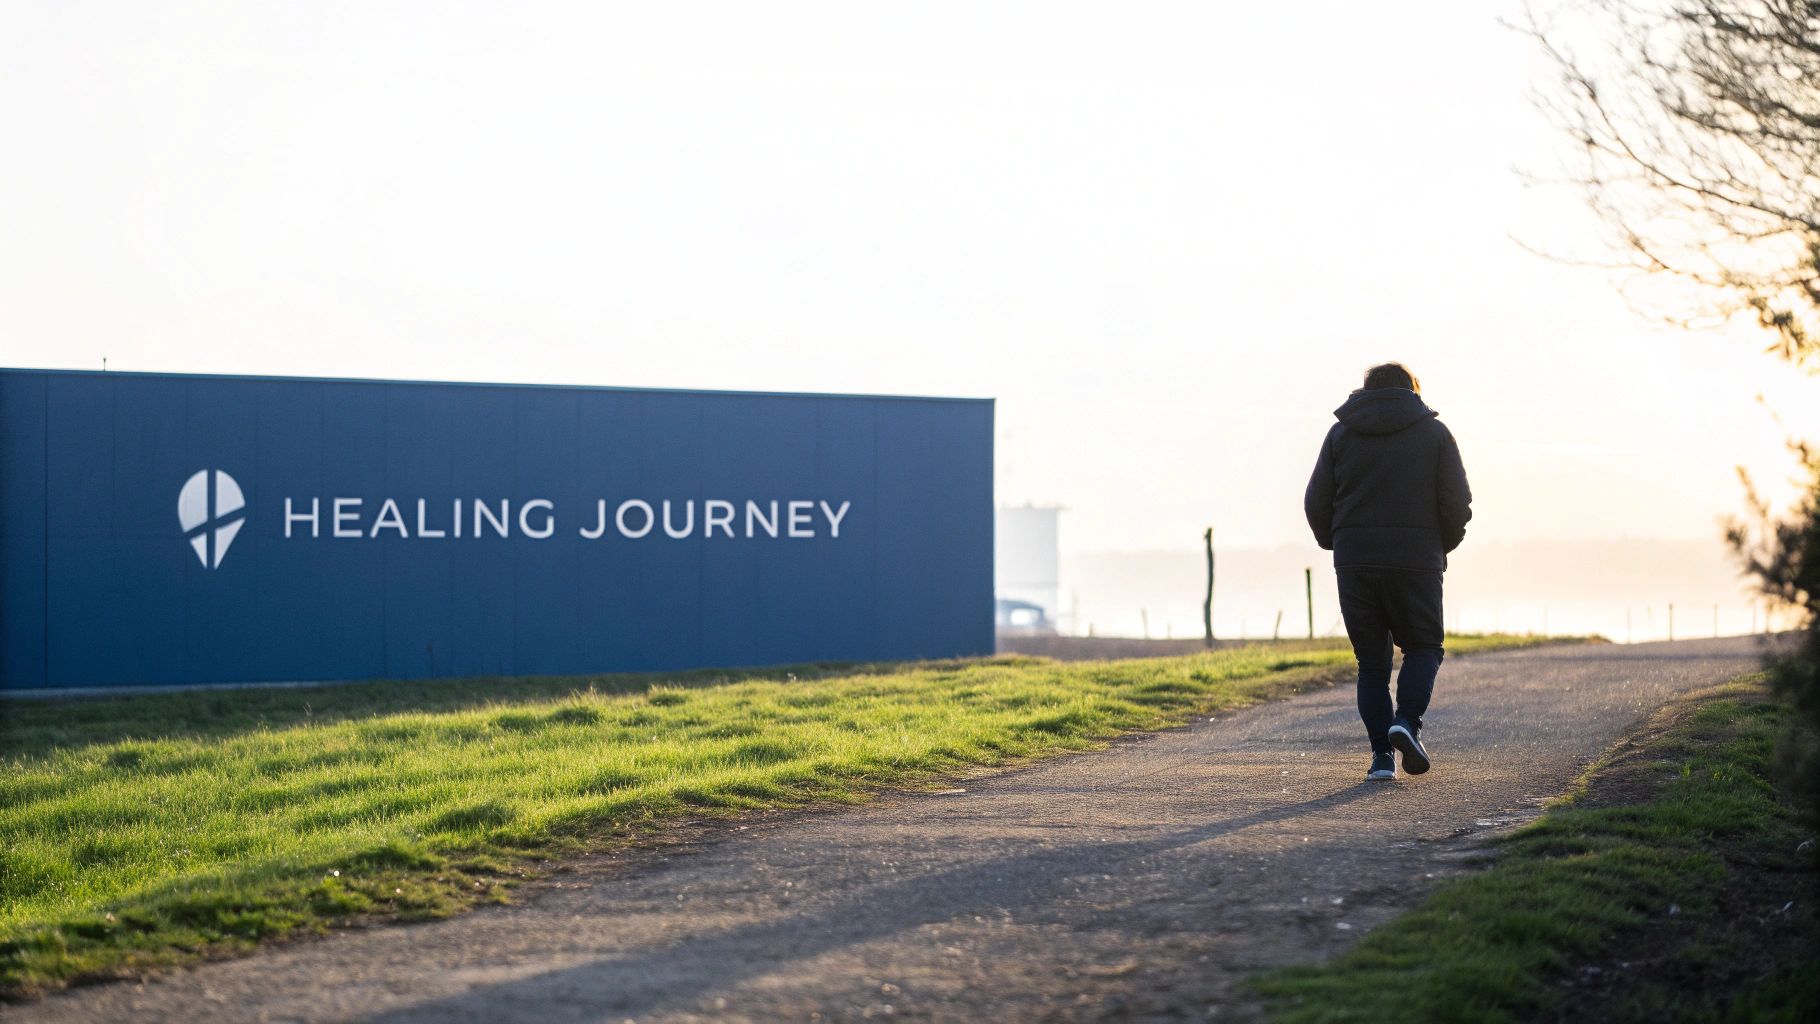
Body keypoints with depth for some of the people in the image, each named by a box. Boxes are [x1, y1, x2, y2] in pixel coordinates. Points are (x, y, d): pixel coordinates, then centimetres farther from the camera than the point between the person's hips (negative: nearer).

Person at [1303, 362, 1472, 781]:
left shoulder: (1340, 435, 8)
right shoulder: (1434, 433, 5)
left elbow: (1316, 502, 3)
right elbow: (1457, 502, -2)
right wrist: (1443, 545, 14)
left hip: (1355, 564, 1)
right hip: (1416, 562, -1)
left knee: (1371, 661, 9)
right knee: (1423, 648, 14)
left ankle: (1382, 754, 1)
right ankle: (1407, 721, -11)